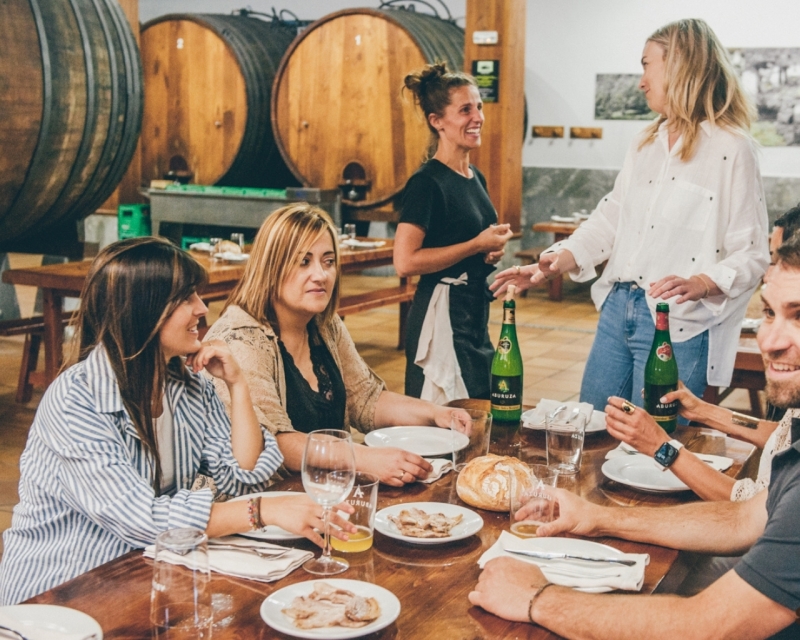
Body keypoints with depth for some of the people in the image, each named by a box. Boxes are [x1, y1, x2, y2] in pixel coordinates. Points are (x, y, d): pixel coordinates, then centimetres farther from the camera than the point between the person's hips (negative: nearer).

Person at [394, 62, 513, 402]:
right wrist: (478, 245, -17)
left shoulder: (476, 178, 11)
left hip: (475, 315, 9)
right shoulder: (427, 182, -14)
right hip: (441, 315, -9)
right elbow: (405, 262, -23)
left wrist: (493, 250, 5)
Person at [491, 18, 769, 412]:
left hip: (678, 325, -7)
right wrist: (553, 264, 2)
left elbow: (750, 256, -11)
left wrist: (699, 284, -29)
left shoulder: (731, 149, -9)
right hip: (617, 309, 7)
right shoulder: (645, 144, 14)